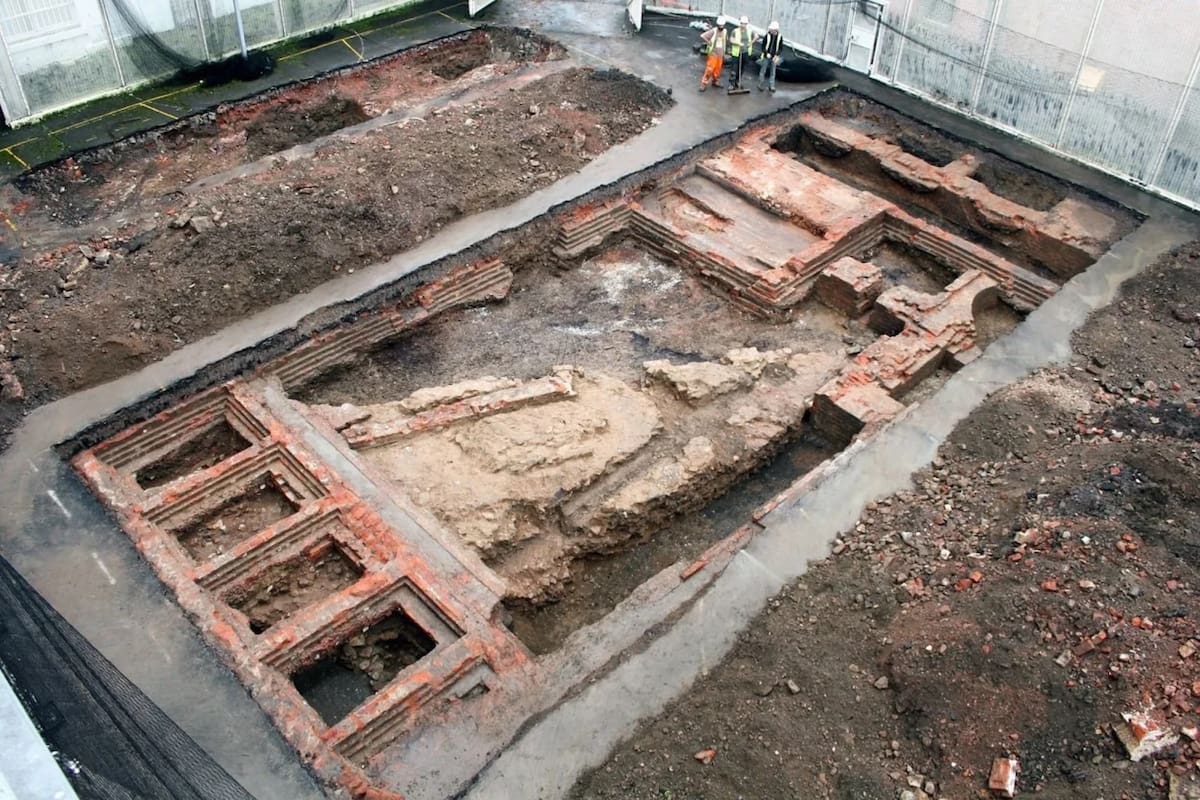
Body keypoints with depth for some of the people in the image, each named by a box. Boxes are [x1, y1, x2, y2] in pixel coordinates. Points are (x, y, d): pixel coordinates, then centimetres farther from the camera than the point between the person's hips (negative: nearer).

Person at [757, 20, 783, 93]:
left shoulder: (780, 37, -4)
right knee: (763, 71, 5)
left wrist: (776, 55, -10)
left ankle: (771, 86, 15)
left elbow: (780, 48, 2)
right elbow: (763, 46, -4)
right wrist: (766, 53, -15)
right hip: (766, 57, -2)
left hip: (774, 57, 2)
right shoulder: (767, 36, -10)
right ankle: (760, 85, 15)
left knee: (772, 72, 7)